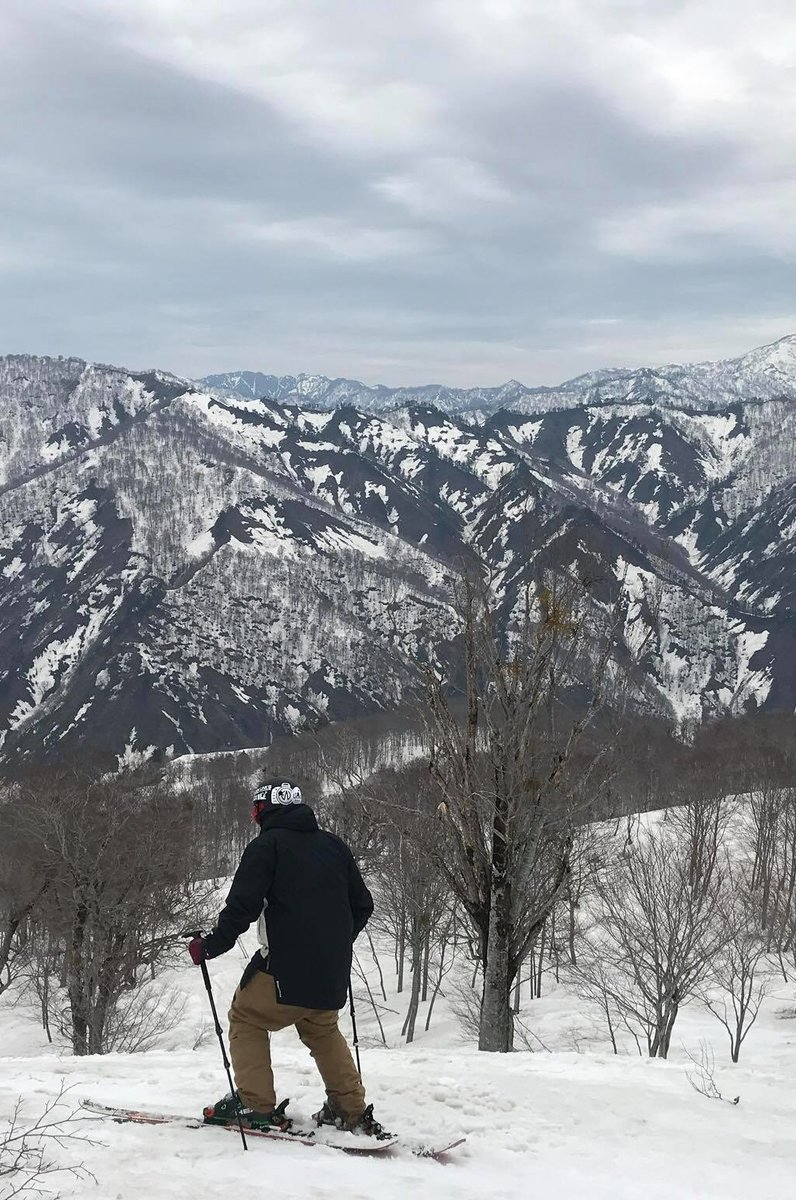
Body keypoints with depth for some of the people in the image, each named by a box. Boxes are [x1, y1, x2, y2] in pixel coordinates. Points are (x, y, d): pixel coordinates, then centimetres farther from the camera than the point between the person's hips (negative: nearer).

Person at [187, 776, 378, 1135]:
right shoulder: (334, 846, 13)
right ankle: (352, 1111, 20)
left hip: (284, 969, -6)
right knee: (323, 1030, 25)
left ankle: (256, 1106, 4)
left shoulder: (266, 846, -5)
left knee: (246, 1018, 13)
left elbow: (242, 906, -14)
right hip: (332, 971, 6)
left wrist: (210, 945, -4)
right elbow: (362, 905, 18)